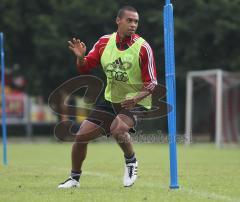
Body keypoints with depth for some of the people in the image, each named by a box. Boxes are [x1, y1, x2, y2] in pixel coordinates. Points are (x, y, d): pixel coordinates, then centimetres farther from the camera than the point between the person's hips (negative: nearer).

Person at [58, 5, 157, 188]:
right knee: (81, 135, 1)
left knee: (118, 128, -35)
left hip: (135, 102, -5)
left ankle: (131, 162, -6)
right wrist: (80, 57, -17)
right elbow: (85, 67, 6)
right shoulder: (105, 42, -3)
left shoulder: (143, 48, -16)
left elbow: (152, 83, -14)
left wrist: (137, 97, -31)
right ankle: (74, 178, 23)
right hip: (110, 99, 5)